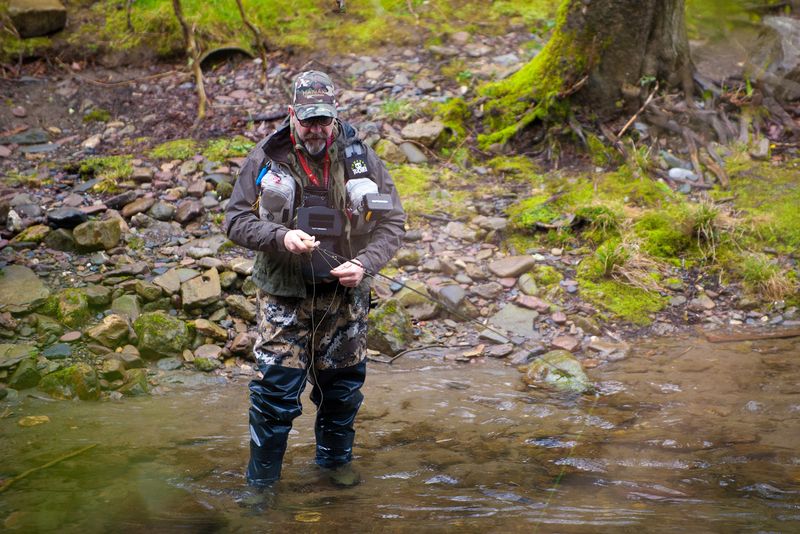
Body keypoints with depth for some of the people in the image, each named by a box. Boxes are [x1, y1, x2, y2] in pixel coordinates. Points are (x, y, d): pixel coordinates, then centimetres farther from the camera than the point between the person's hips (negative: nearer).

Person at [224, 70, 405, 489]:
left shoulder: (360, 158, -3)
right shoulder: (266, 158, -7)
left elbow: (392, 222, 0)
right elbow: (236, 219, -5)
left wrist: (365, 264, -17)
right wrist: (281, 237, -23)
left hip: (344, 294, 2)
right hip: (284, 294, -2)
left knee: (343, 384, 15)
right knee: (277, 388, -4)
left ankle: (336, 459, 38)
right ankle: (261, 479, 12)